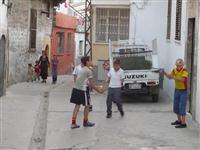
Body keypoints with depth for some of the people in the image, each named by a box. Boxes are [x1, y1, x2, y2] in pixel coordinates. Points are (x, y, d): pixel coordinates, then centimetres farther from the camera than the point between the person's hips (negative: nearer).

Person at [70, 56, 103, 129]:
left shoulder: (81, 70, 15)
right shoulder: (89, 71, -9)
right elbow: (91, 84, -8)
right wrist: (98, 90, -1)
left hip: (75, 88, 8)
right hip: (82, 90, -8)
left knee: (77, 105, 10)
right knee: (87, 105, 8)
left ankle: (73, 123, 7)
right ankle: (85, 122, 19)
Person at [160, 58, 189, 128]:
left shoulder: (184, 71, -18)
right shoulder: (174, 70, 1)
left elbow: (182, 79, -32)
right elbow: (169, 77, -7)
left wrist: (173, 77, -41)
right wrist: (164, 73, -23)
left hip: (183, 91, -7)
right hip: (177, 90, 7)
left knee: (182, 107, -8)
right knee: (176, 106, 14)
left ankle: (183, 123, -3)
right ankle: (179, 120, 29)